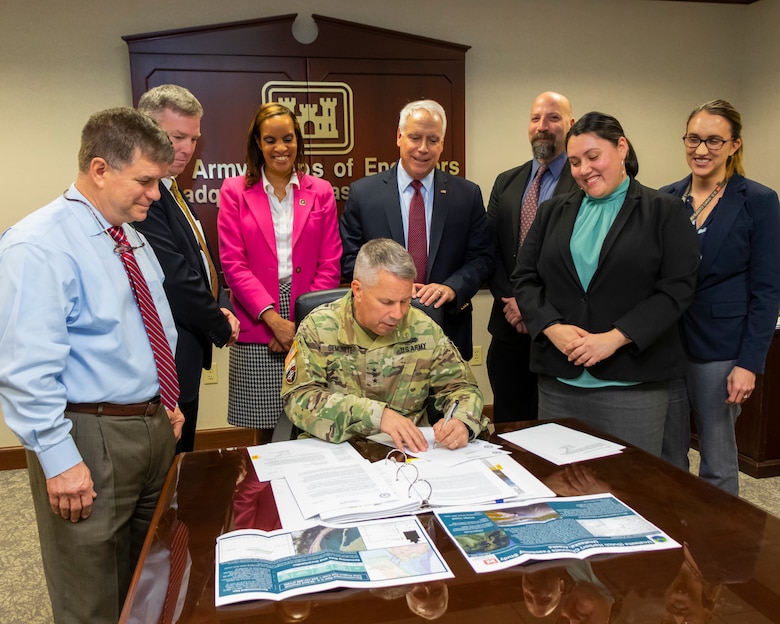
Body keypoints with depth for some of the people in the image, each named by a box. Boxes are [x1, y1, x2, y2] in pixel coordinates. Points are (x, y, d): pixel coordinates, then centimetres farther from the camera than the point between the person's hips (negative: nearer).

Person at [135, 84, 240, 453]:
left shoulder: (171, 191, 13)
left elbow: (201, 261, 18)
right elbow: (175, 280, -24)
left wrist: (223, 308, 0)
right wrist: (221, 326, -8)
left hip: (185, 353, 10)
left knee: (182, 463, 20)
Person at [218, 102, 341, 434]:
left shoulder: (321, 192, 8)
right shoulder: (235, 191, 5)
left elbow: (329, 265, 5)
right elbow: (233, 263, -2)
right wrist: (273, 319, -11)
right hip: (256, 328, -1)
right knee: (265, 432, 3)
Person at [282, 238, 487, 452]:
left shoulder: (423, 330, -2)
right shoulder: (319, 328, -9)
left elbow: (462, 386, 5)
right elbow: (298, 399, -17)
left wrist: (462, 422, -18)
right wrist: (376, 414, -27)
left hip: (410, 451, 2)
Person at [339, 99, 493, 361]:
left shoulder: (468, 195, 3)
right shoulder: (362, 193, -1)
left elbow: (481, 257, 1)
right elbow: (350, 260, -1)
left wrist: (452, 288, -17)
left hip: (449, 330, 1)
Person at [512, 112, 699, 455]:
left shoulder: (662, 212, 2)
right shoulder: (552, 212, 12)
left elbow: (676, 288, -6)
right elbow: (524, 279, 6)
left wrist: (615, 338, -16)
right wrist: (551, 327, -10)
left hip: (631, 383, -3)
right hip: (557, 379, 3)